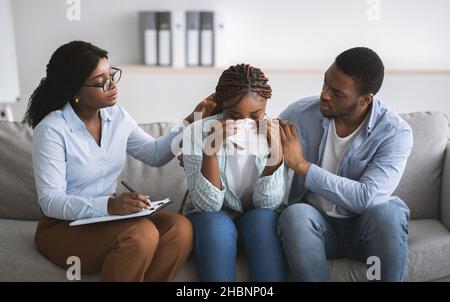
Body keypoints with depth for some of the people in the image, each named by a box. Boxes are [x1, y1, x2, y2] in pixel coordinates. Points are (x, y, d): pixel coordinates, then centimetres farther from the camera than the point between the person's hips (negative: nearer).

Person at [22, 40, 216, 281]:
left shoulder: (116, 115, 3)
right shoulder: (52, 130, -17)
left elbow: (154, 154, 13)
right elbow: (50, 202, -20)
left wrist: (191, 122, 0)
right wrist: (109, 205, -36)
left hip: (108, 215, 6)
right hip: (63, 227, -6)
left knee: (180, 228, -20)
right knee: (142, 234, -33)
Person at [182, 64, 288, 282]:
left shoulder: (274, 133, -14)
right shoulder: (198, 132, -18)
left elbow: (266, 203, -17)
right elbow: (208, 204, -23)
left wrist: (275, 153, -32)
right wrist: (211, 148, -37)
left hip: (256, 219, 1)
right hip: (210, 219, -1)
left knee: (264, 218, -30)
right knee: (216, 225, -32)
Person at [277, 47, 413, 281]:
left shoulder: (395, 133, -15)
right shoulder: (300, 113, -9)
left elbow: (368, 197, -26)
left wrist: (301, 165, -27)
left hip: (365, 226, -1)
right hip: (314, 223, 1)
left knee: (386, 213, -34)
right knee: (295, 214, -32)